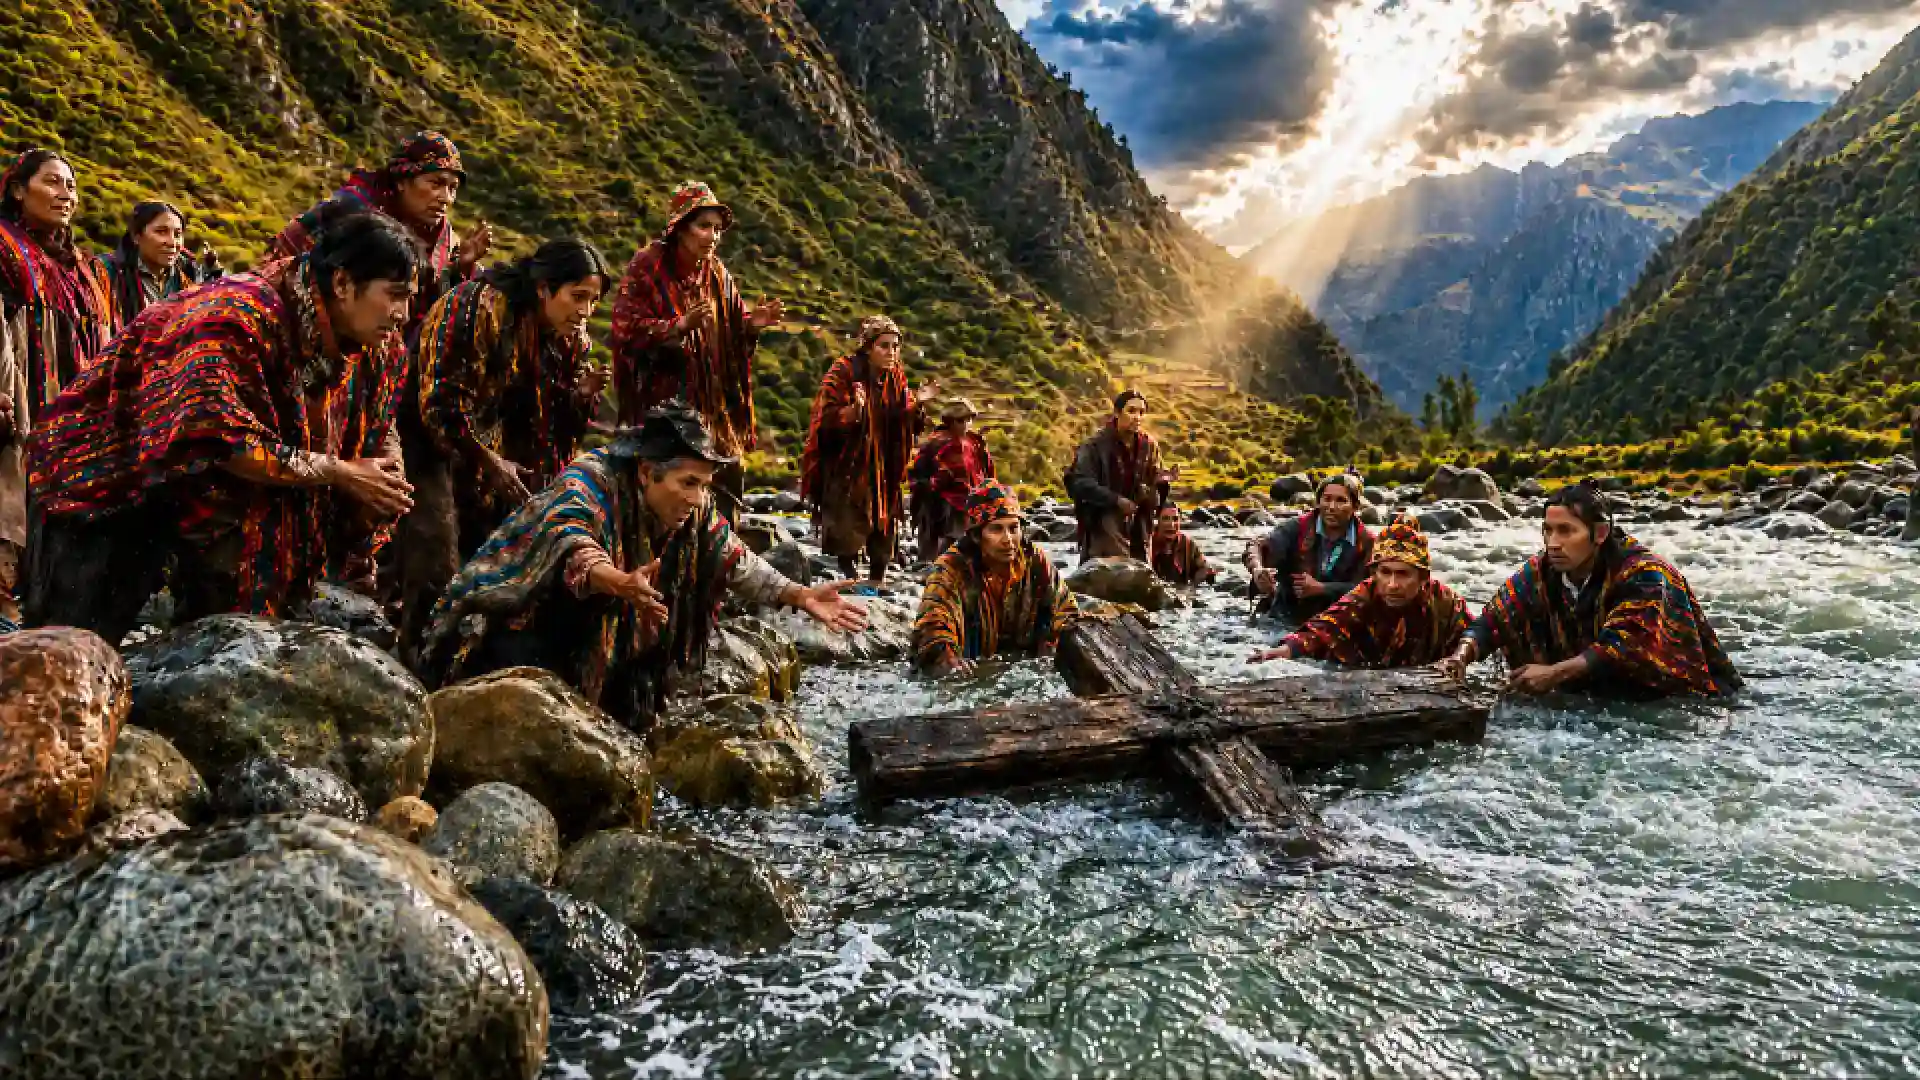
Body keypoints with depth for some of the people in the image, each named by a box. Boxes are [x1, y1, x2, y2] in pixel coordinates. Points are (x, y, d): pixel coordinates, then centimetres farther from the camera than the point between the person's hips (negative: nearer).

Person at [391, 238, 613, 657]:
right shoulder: (482, 307, -26)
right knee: (437, 548, -12)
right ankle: (418, 650, 1)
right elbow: (442, 401, -27)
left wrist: (581, 394, -21)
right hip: (428, 430, -7)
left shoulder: (570, 335, -4)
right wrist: (490, 462, -22)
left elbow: (556, 418, 1)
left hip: (488, 440, 7)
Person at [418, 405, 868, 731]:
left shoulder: (695, 511, -9)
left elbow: (738, 562, -7)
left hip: (599, 646, 7)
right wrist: (623, 584, -67)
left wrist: (800, 596, -21)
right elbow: (572, 545, -47)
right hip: (522, 617, -6)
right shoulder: (590, 482, -29)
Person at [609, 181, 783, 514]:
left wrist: (752, 324, -8)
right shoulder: (648, 267, -8)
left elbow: (732, 333, 14)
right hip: (661, 401, -6)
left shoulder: (717, 274, 10)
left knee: (728, 481, 4)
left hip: (713, 404, 6)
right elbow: (627, 329, -17)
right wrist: (680, 325, -30)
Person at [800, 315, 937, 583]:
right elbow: (826, 419, -18)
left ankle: (877, 584, 22)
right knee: (848, 538, -8)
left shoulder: (897, 378, 5)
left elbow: (908, 428, 10)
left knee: (883, 534, 10)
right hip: (846, 469, -5)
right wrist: (853, 410, -35)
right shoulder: (844, 373, -11)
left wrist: (918, 404, -9)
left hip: (884, 470, 6)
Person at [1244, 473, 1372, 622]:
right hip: (1284, 618, -1)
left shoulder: (1365, 543, 0)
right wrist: (1258, 569, -45)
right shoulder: (1298, 527, -5)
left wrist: (1320, 588, -19)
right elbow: (1260, 546, -22)